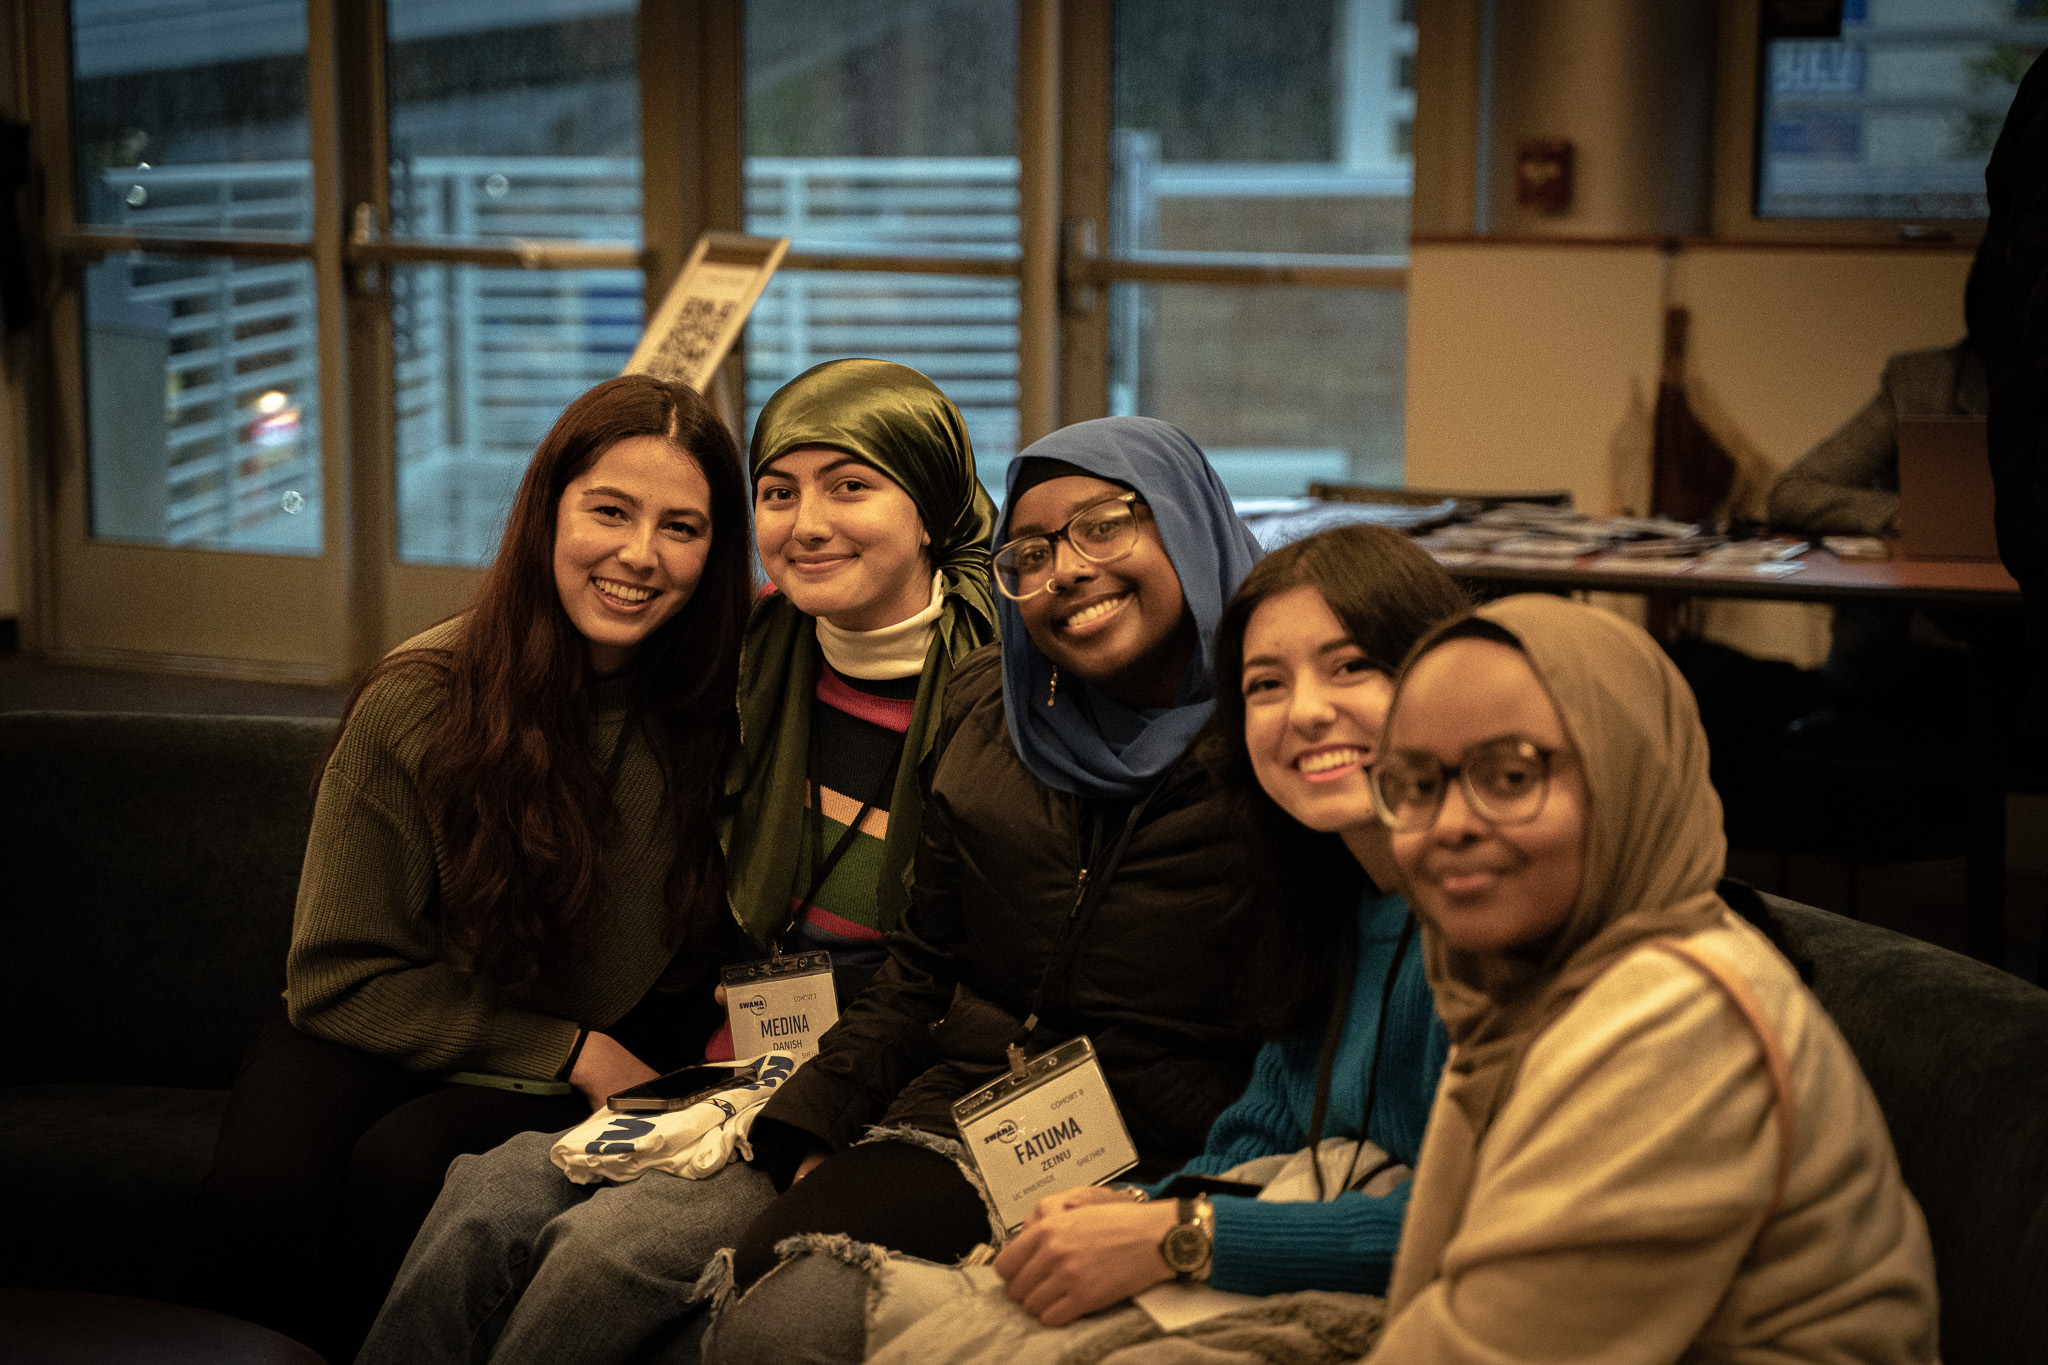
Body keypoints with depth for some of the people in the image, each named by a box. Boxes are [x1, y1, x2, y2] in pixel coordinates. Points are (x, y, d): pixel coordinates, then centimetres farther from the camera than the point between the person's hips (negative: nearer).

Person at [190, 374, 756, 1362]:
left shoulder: (720, 711, -8)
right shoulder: (418, 704, -12)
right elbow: (340, 974, -7)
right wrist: (570, 1049, -12)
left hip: (597, 1076, 0)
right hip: (386, 1039, 0)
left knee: (406, 1166, -30)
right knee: (266, 1186, -31)